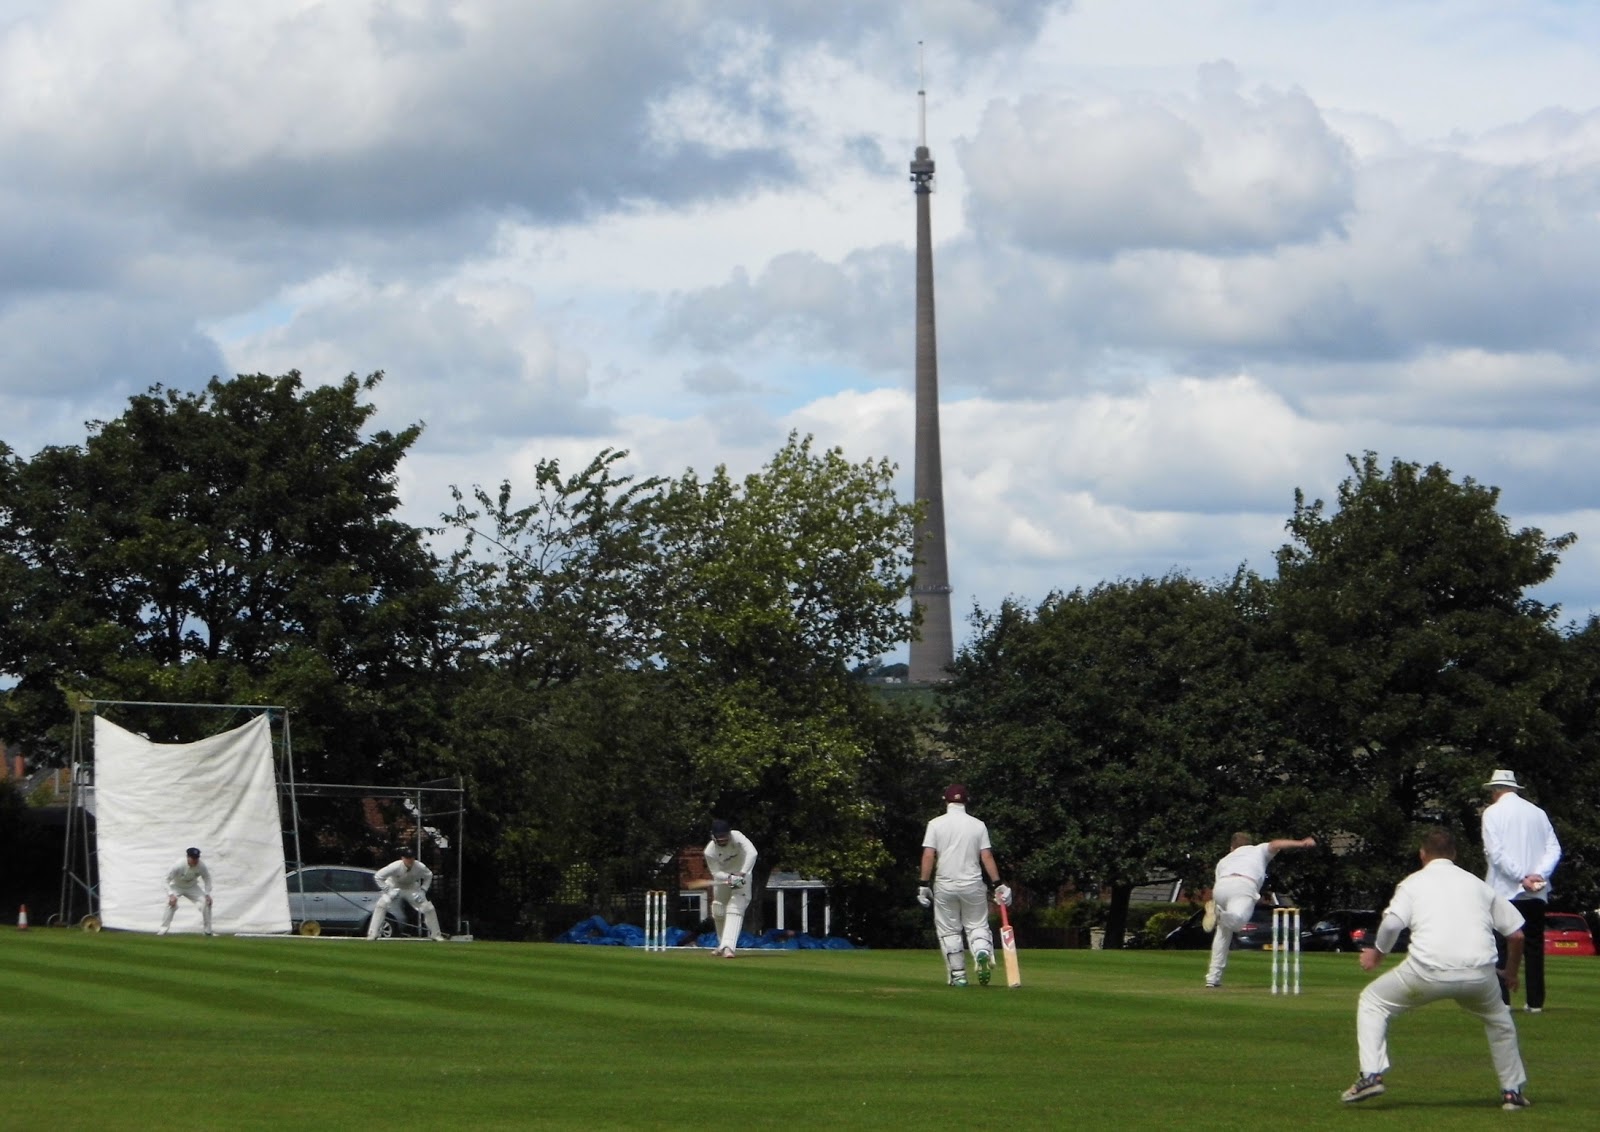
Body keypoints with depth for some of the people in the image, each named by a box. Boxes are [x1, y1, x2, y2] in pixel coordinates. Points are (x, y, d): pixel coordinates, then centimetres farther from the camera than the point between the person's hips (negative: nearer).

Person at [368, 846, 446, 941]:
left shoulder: (420, 867, -26)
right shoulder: (395, 867, -34)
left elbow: (429, 875, -3)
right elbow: (378, 876, -25)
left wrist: (423, 890, -11)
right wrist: (387, 890, -28)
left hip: (411, 889, 2)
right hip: (394, 887, -2)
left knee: (428, 908, -5)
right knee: (381, 905, -25)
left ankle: (436, 935, 13)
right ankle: (372, 934, -21)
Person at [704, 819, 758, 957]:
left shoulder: (737, 837, -28)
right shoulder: (710, 851, -22)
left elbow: (752, 853, -40)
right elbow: (716, 872, -20)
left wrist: (742, 873, -50)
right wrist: (730, 878, -41)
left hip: (742, 875, -3)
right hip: (723, 878, 3)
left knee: (735, 910, -18)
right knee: (718, 912, 7)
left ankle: (728, 947, -29)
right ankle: (722, 945, 28)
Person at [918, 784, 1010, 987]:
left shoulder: (936, 824, -2)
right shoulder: (978, 825, 1)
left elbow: (928, 856, -8)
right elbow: (987, 857, -3)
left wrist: (923, 884, -4)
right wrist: (998, 885, 0)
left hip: (945, 886, -1)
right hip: (973, 885, 1)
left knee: (949, 931, 9)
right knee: (977, 925, 9)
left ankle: (958, 975, 5)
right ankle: (982, 953, -22)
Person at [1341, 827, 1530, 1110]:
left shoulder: (1414, 882, 14)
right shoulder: (1477, 884, 23)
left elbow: (1392, 923, -5)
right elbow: (1516, 933, 20)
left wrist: (1377, 953, 14)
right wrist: (1510, 973, 36)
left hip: (1429, 970, -3)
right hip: (1479, 974, 3)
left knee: (1373, 1000, 19)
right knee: (1499, 1020, 32)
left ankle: (1371, 1075, 4)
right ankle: (1512, 1091, 28)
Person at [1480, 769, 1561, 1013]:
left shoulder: (1493, 812, -2)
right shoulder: (1537, 812, 11)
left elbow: (1496, 852, -12)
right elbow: (1554, 848, 2)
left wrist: (1522, 878, -13)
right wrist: (1539, 875, -9)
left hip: (1505, 890, -4)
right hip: (1536, 892, 4)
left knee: (1501, 946, 0)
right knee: (1534, 946, 7)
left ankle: (1501, 1000, -7)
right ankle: (1535, 1001, 4)